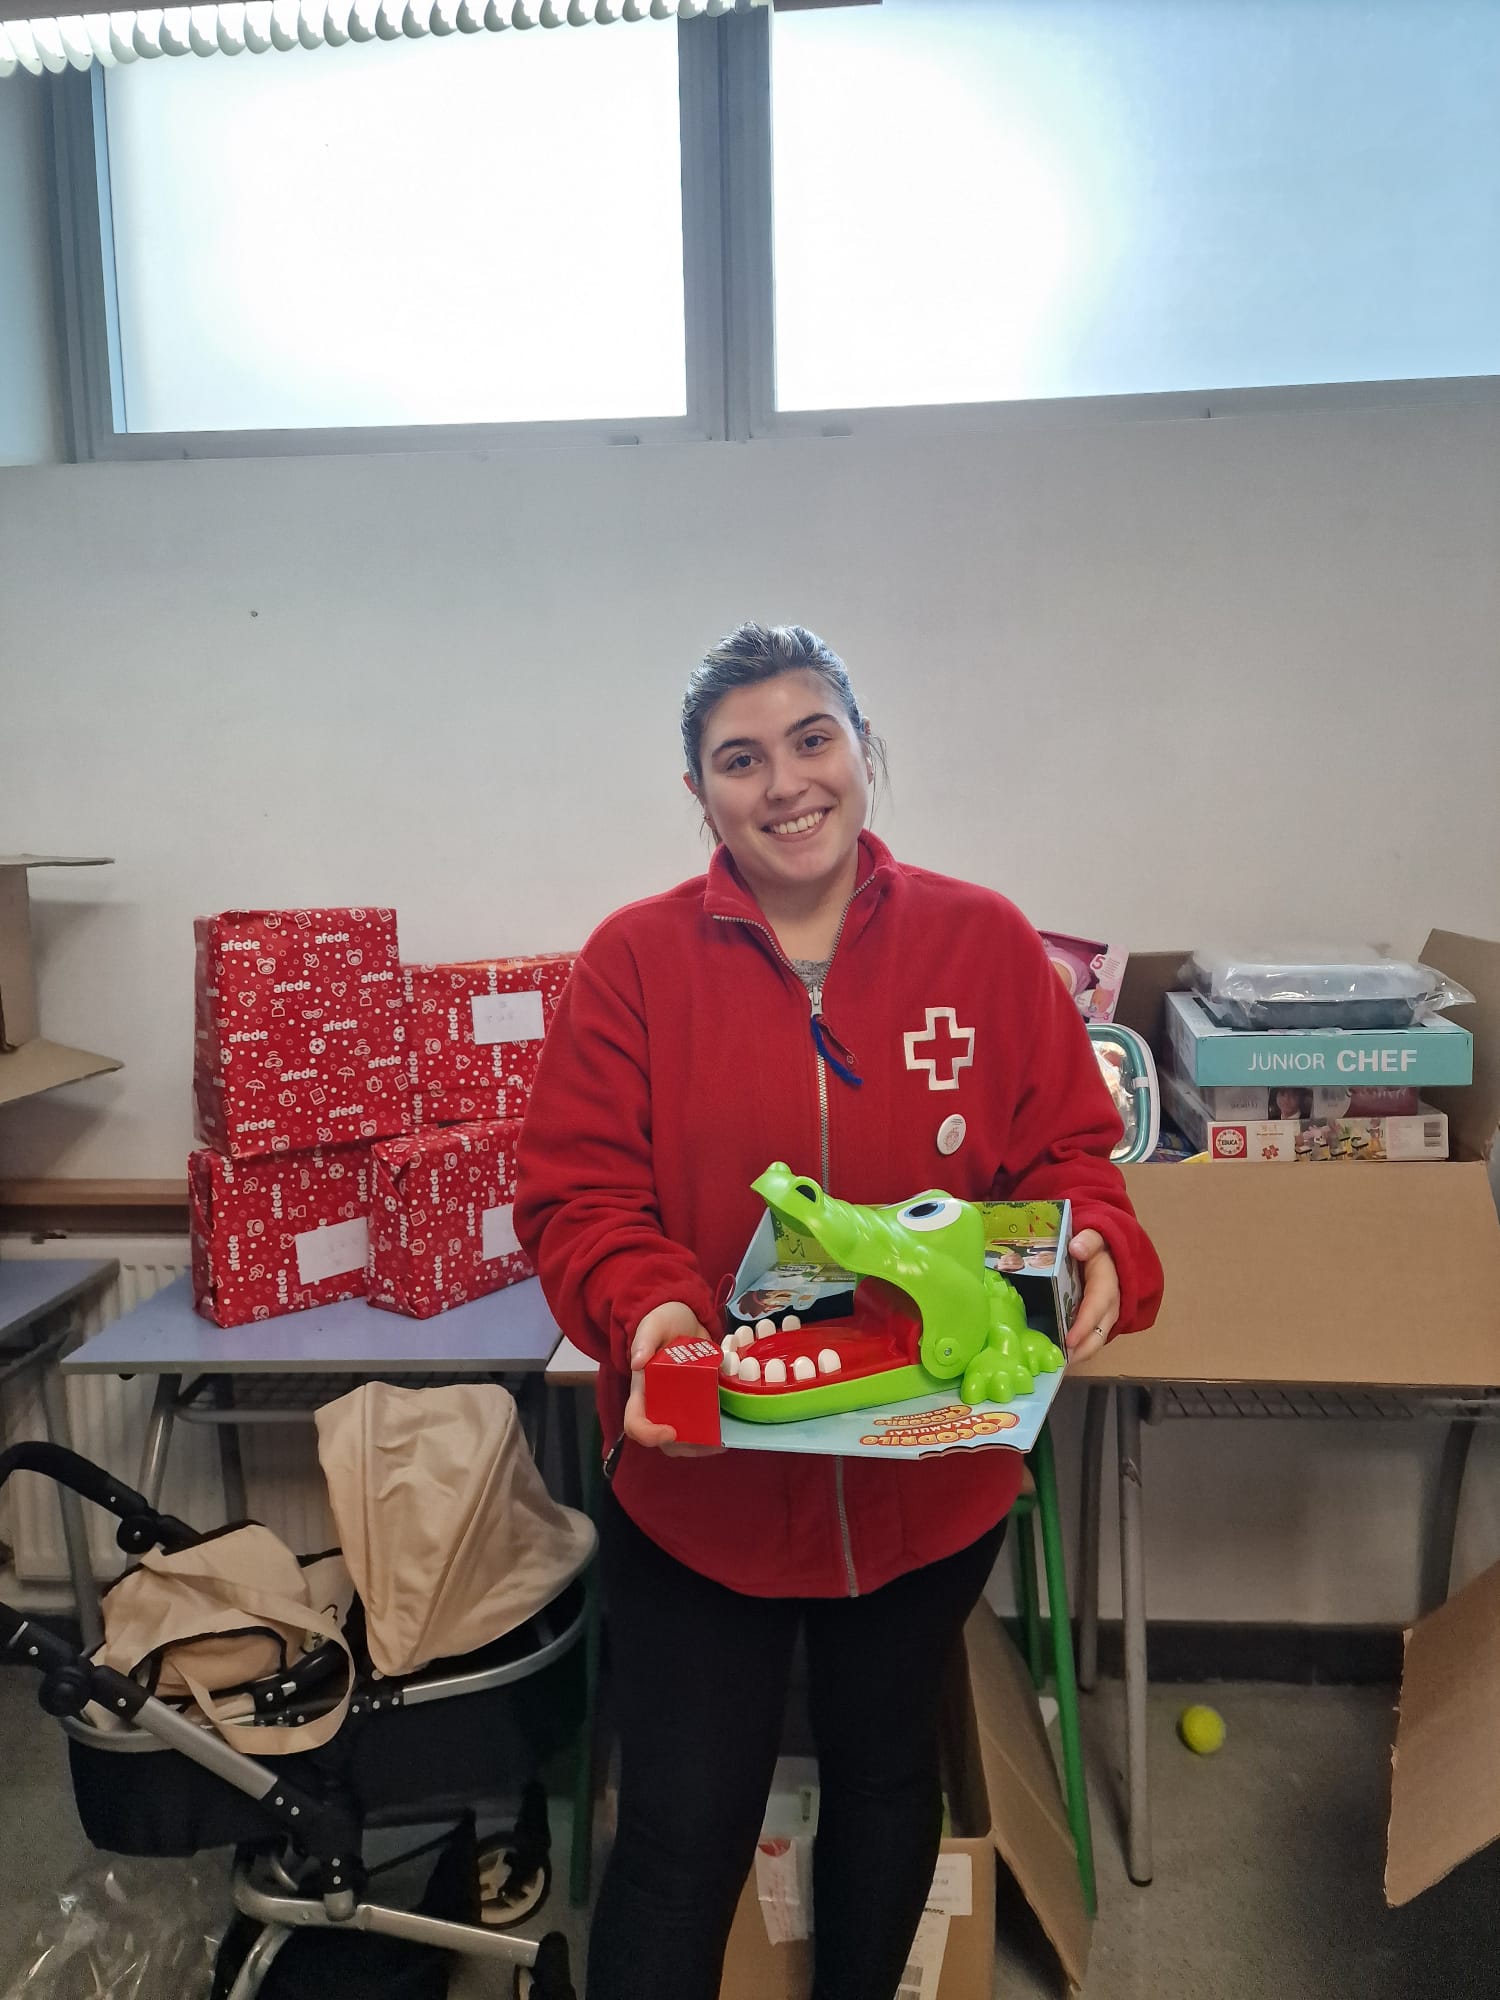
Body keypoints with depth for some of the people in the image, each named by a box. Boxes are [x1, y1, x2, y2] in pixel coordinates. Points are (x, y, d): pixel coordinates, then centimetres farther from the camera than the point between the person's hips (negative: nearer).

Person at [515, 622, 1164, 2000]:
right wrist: (646, 1309, -28)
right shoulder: (634, 961, -9)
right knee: (683, 1835, 9)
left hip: (933, 1477, 3)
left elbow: (1067, 1148, -2)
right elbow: (575, 1195, -10)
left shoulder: (987, 944, -5)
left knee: (887, 1777, 27)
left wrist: (1090, 1248, -22)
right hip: (700, 1477, -2)